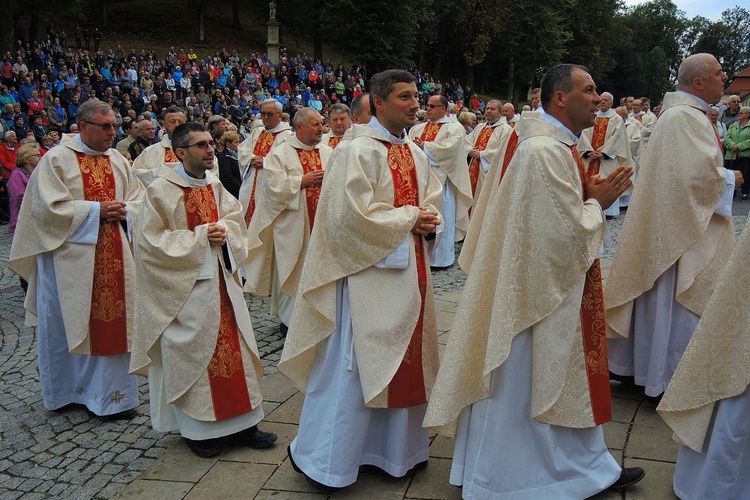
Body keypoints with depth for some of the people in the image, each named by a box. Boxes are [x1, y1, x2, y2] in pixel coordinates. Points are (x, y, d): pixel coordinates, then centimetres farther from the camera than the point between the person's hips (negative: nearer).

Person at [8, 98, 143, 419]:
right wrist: (96, 210, -16)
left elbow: (138, 198, 14)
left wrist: (124, 211, -7)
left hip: (113, 258, 5)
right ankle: (66, 391, 25)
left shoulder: (117, 160, 11)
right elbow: (49, 207, -14)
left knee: (113, 323, 6)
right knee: (68, 325, 7)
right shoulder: (57, 159, -6)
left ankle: (113, 393, 19)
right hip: (70, 259, -4)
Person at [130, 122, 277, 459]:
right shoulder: (161, 189, -12)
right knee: (192, 352, 2)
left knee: (232, 346, 7)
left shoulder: (214, 185, 7)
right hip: (183, 285, -6)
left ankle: (240, 423, 18)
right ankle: (196, 429, 19)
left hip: (220, 279, 6)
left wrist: (224, 230, -8)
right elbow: (151, 240, -13)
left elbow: (234, 217, 15)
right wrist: (198, 236, -17)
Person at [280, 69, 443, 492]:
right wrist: (409, 217, -14)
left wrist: (429, 221, -5)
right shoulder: (358, 151, -13)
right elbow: (353, 217, -21)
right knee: (352, 366, -1)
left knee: (406, 360, 15)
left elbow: (434, 200, 18)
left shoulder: (415, 153, 12)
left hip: (411, 272, 8)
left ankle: (399, 447, 33)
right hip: (368, 273, -8)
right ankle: (323, 460, 15)